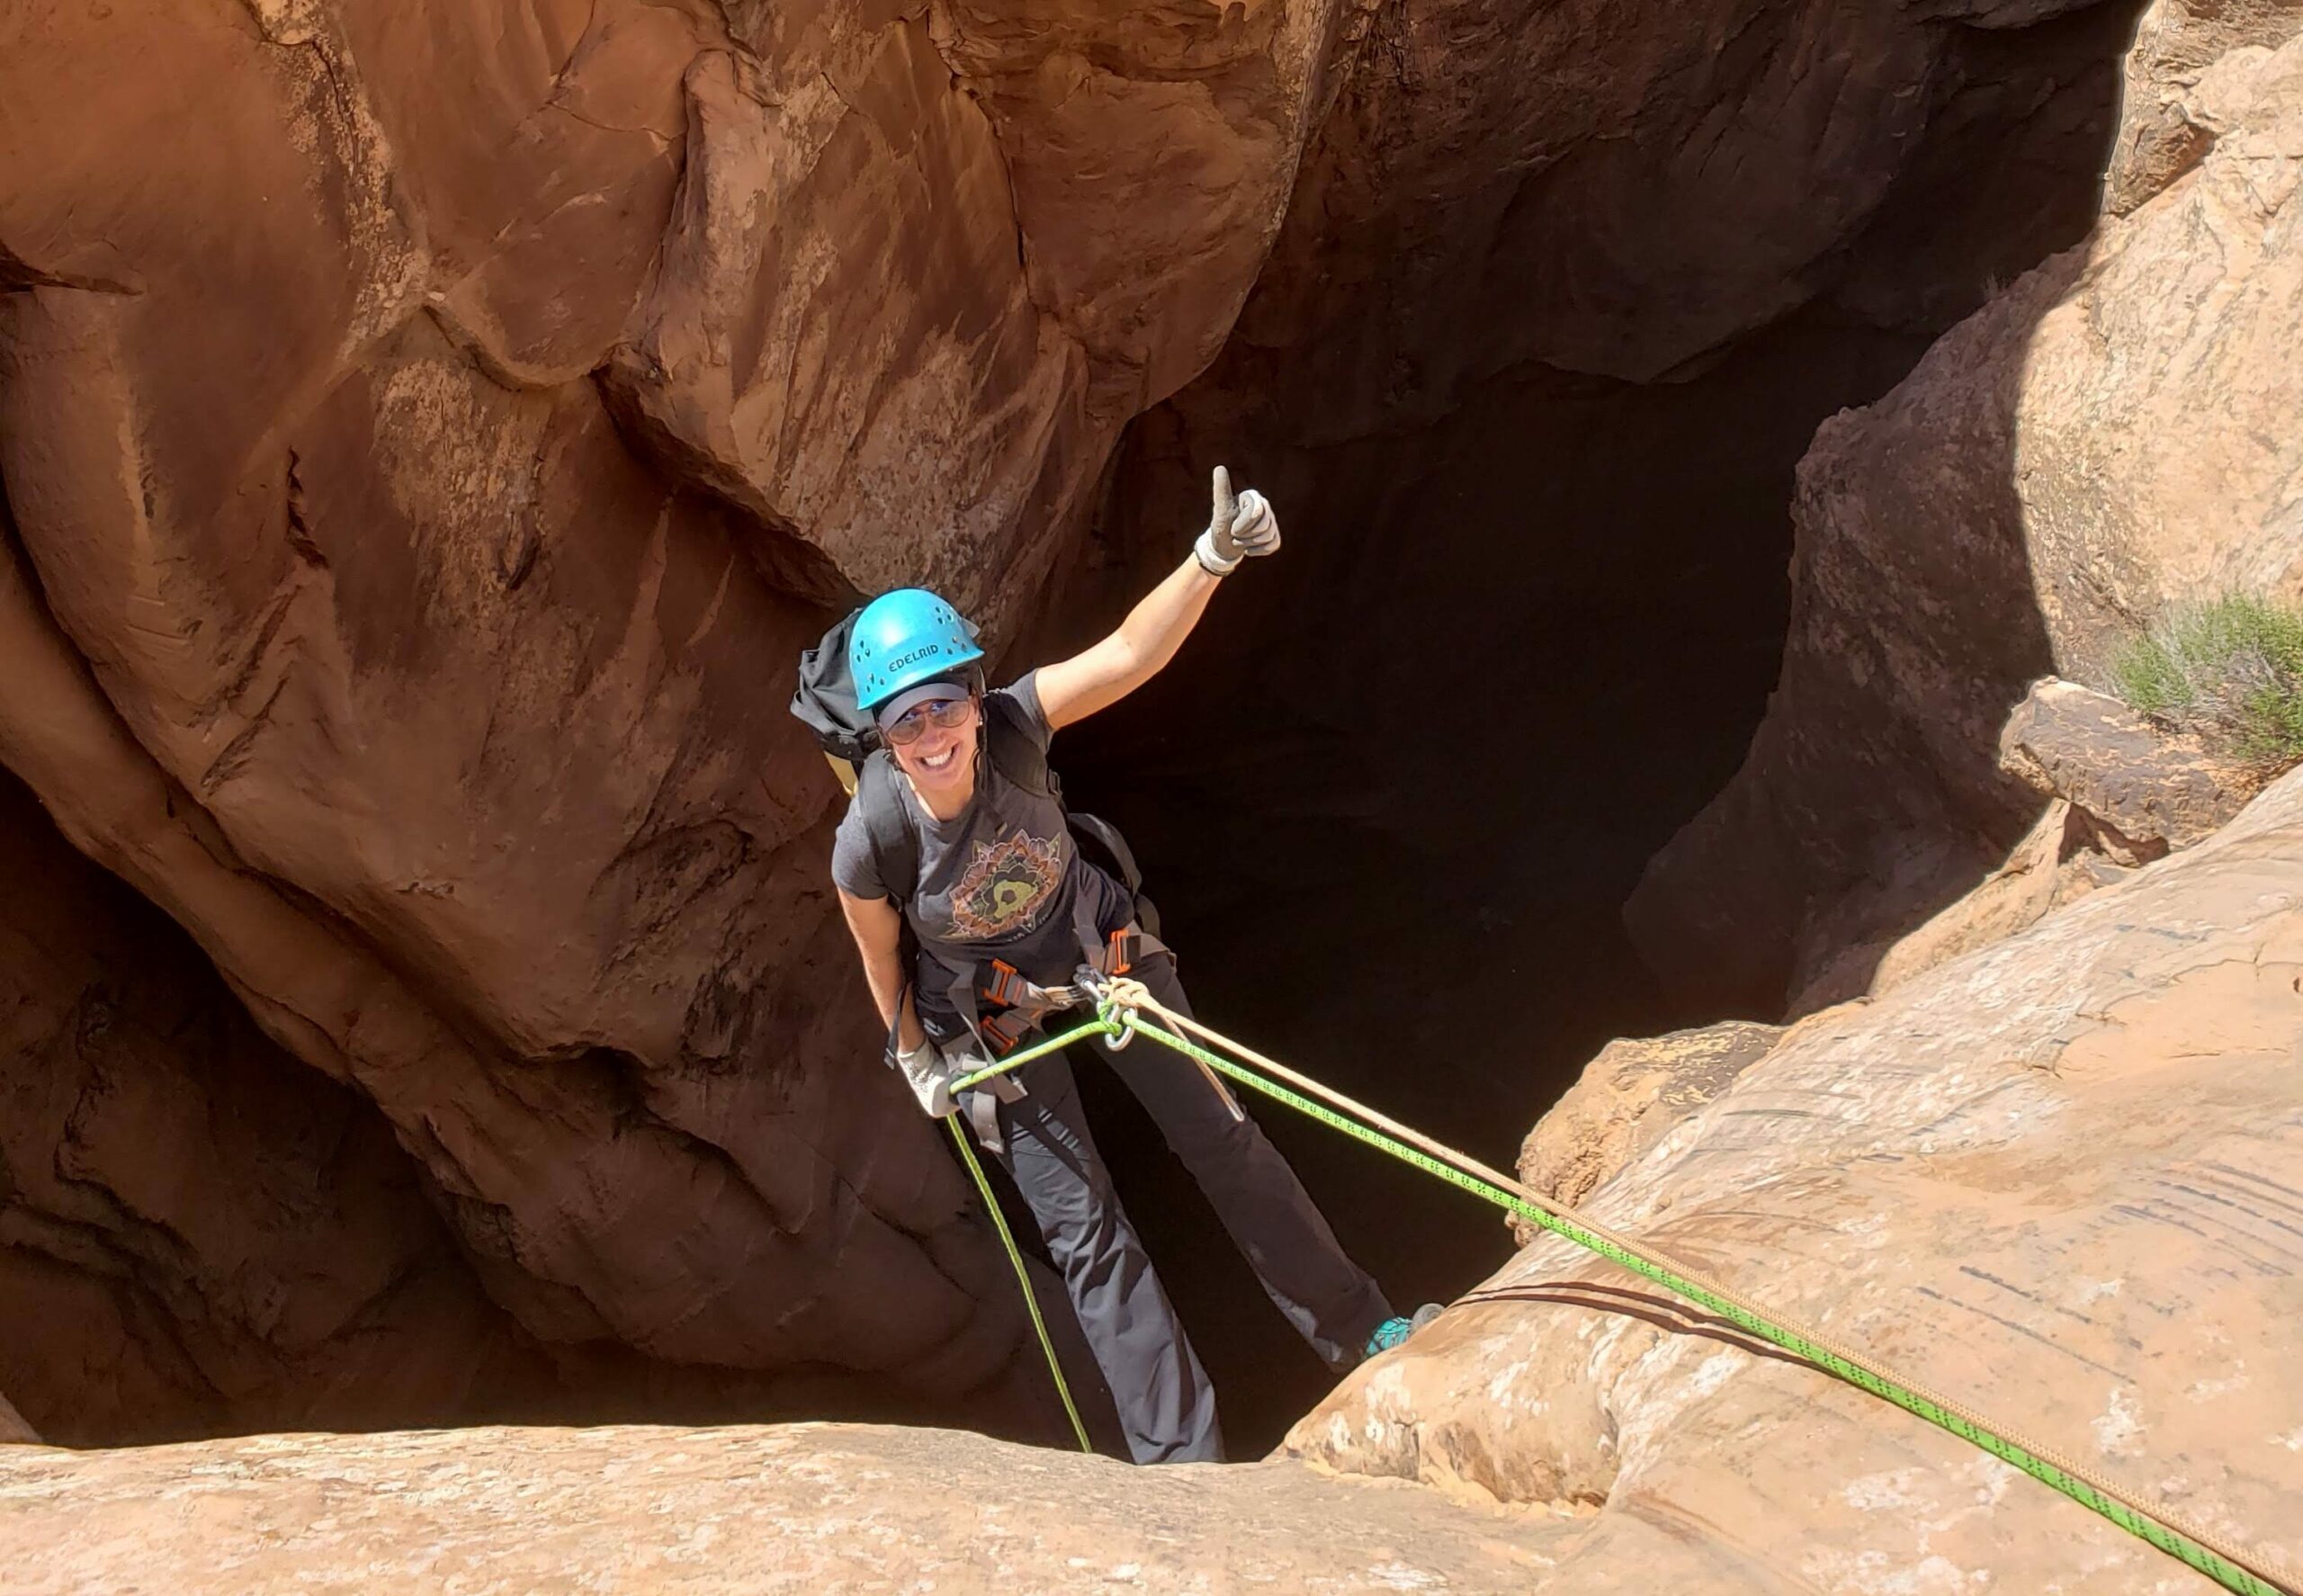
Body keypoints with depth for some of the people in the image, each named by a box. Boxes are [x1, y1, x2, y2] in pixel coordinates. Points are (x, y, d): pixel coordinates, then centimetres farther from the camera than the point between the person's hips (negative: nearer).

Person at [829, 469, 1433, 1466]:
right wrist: (917, 1059, 3)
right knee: (1081, 1228, -1)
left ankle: (1358, 1330, 28)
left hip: (1101, 948, 2)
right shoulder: (868, 846, -31)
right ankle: (1181, 1459, 8)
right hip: (994, 1018, -2)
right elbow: (882, 959, -11)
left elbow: (1127, 656, -42)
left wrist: (1212, 558, -55)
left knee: (1223, 1140, 9)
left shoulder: (1010, 726, -30)